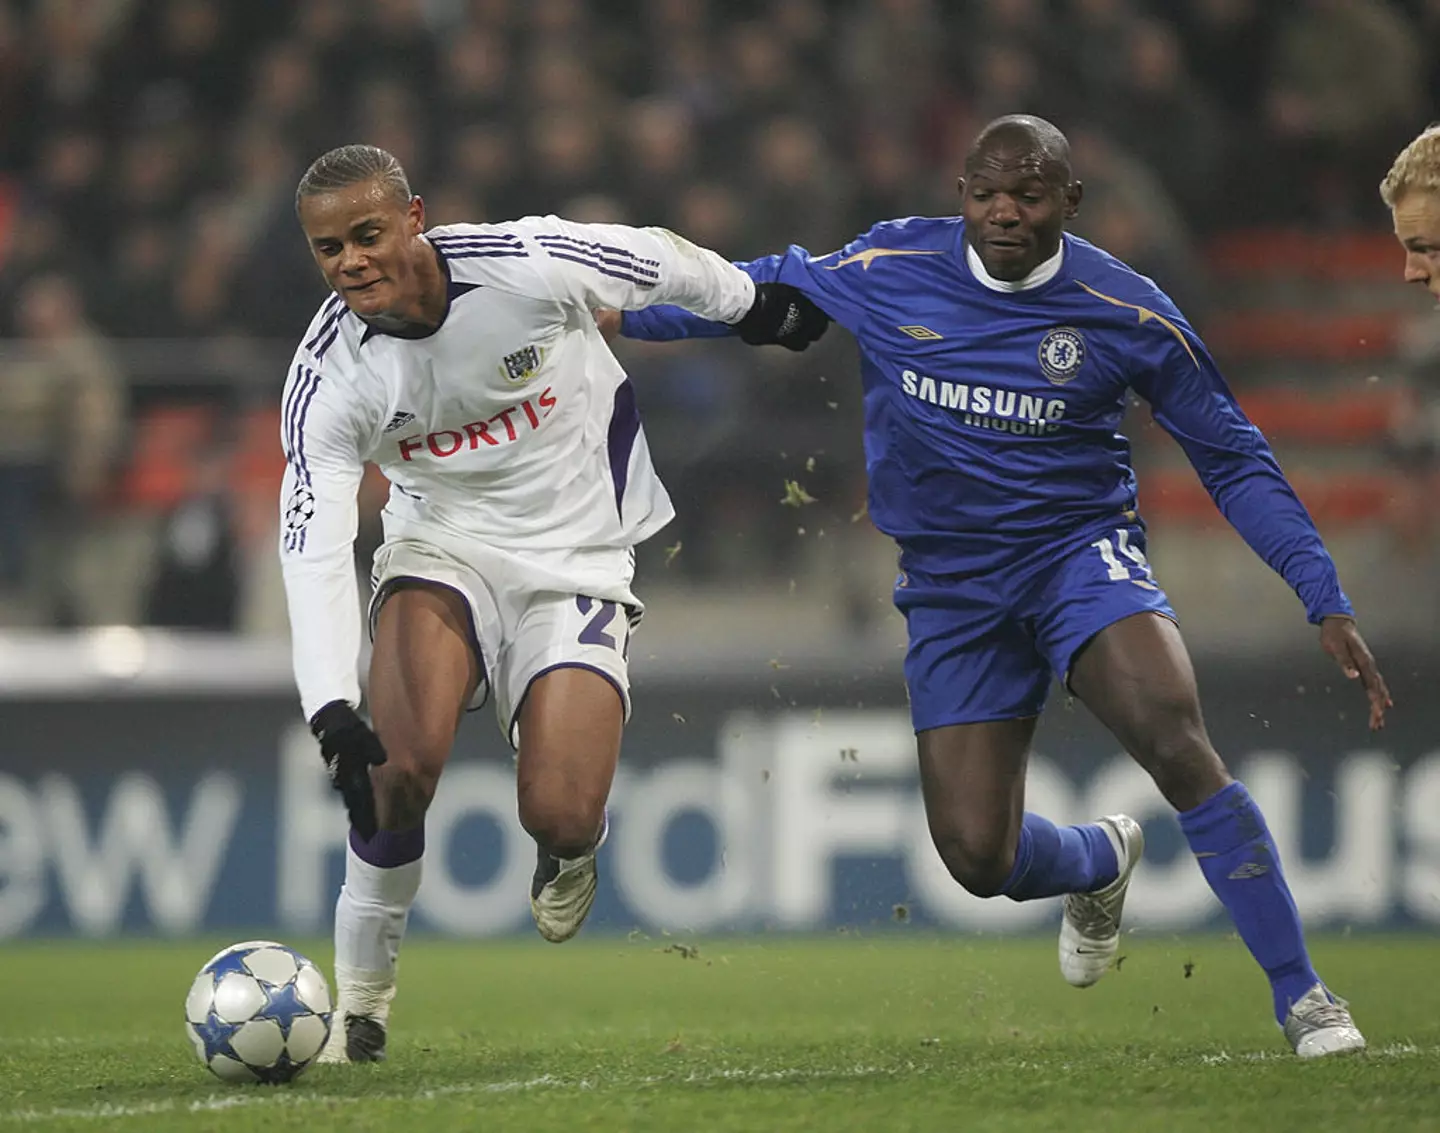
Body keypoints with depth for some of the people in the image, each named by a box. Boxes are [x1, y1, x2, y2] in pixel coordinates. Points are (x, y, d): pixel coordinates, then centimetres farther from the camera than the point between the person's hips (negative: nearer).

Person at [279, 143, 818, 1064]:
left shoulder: (528, 265, -22)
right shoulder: (326, 377, -17)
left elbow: (663, 261, -2)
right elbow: (312, 554, -21)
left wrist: (752, 305, 17)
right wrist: (331, 712, -33)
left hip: (577, 561, -1)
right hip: (443, 547, 1)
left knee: (559, 819, -15)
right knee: (402, 762, -27)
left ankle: (571, 851, 26)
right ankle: (362, 1000, -9)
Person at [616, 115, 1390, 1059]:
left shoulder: (1128, 314, -10)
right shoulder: (887, 271, -6)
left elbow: (1235, 462, -1)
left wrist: (1326, 601, -6)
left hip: (1081, 550, -2)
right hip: (950, 584, 2)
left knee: (1174, 738, -30)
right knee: (979, 855, -5)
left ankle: (1302, 997, -22)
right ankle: (1101, 863, 35)